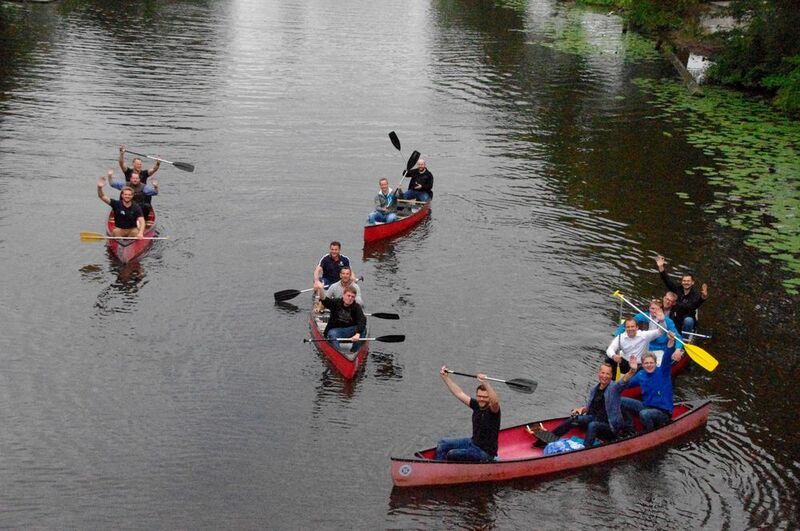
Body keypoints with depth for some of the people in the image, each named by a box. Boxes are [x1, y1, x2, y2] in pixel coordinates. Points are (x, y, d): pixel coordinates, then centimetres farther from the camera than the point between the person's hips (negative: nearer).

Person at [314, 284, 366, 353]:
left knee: (363, 329, -26)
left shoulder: (356, 307, -10)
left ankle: (354, 352, -16)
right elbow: (324, 300, -26)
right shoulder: (336, 303, -7)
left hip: (350, 331, 1)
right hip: (335, 329, -1)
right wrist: (320, 289, -49)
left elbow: (362, 321, -24)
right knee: (332, 334, -34)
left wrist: (357, 334, -43)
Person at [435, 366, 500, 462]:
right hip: (473, 442, 8)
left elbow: (495, 401, -44)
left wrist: (485, 383, -59)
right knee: (442, 444, 5)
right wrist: (445, 377, 5)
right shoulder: (476, 405, 0)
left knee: (452, 454, -22)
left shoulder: (493, 409, -20)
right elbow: (459, 393, 8)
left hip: (485, 452, -8)